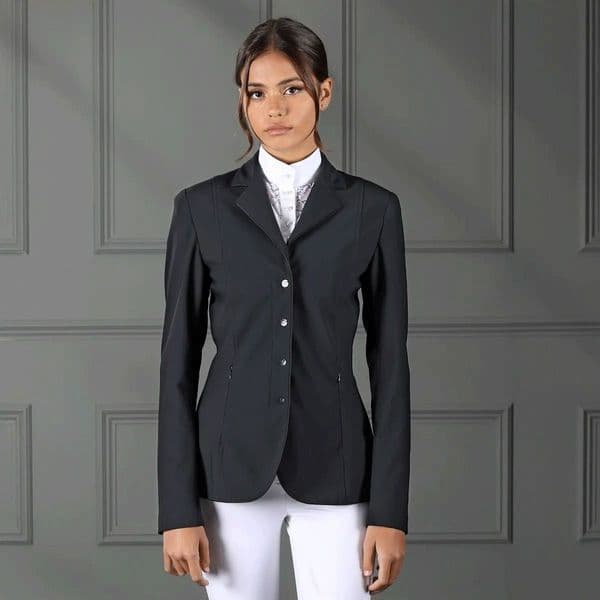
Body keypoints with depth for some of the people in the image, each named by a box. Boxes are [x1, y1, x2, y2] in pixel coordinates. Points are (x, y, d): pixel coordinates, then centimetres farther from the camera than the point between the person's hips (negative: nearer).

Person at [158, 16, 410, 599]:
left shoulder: (371, 208, 1)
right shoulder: (202, 206, 1)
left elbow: (389, 361, 1)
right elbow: (178, 359, 1)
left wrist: (390, 509, -4)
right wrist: (178, 507, -4)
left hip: (334, 465, 0)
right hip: (231, 463, 0)